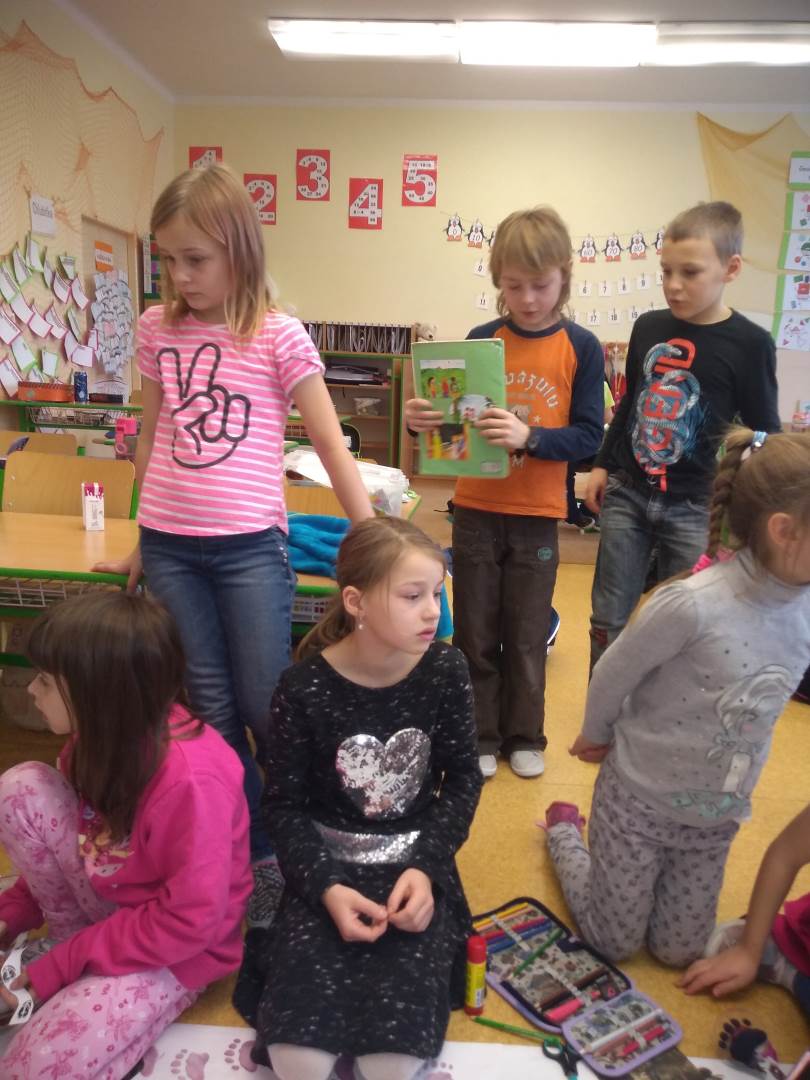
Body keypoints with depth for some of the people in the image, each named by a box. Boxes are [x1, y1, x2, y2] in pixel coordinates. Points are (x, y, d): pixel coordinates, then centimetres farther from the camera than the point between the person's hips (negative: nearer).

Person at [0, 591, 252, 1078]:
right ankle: (77, 940, 2)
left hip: (179, 945, -7)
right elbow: (76, 834, 8)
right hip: (111, 898, 7)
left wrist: (56, 969, -20)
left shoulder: (189, 778, -35)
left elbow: (190, 922, -27)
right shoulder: (105, 732, -11)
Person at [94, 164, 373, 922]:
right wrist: (143, 542, 18)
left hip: (250, 547, -4)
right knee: (210, 711, 10)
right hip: (170, 548, 4)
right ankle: (253, 855, 28)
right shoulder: (157, 329, 7)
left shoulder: (278, 336, -5)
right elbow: (151, 440, 15)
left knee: (265, 708, 2)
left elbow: (330, 444, -4)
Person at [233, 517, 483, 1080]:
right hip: (329, 863, -1)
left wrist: (426, 867, -14)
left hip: (416, 859, 1)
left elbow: (463, 779, 0)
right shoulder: (304, 688, -14)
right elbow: (285, 804, -5)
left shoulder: (446, 670, -8)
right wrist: (325, 887, -19)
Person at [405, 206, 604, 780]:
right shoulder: (481, 339, 0)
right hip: (476, 510, 2)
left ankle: (524, 736, 31)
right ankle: (479, 736, 28)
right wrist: (422, 418, -19)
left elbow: (588, 436, -11)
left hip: (537, 515, -1)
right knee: (475, 633, 10)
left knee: (527, 635, 12)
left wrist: (529, 437, -28)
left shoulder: (582, 348, -5)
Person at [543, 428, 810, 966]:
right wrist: (597, 736, 4)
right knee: (613, 943, 15)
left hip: (718, 812, 5)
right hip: (638, 799, -5)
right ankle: (566, 829, 36)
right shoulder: (692, 604, -32)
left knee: (680, 952, 17)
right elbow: (613, 676, -16)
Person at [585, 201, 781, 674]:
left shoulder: (750, 344, -8)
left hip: (696, 508, -3)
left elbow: (765, 437, -3)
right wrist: (603, 466, 16)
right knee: (609, 620, 10)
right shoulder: (648, 327, 3)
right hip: (626, 494, 4)